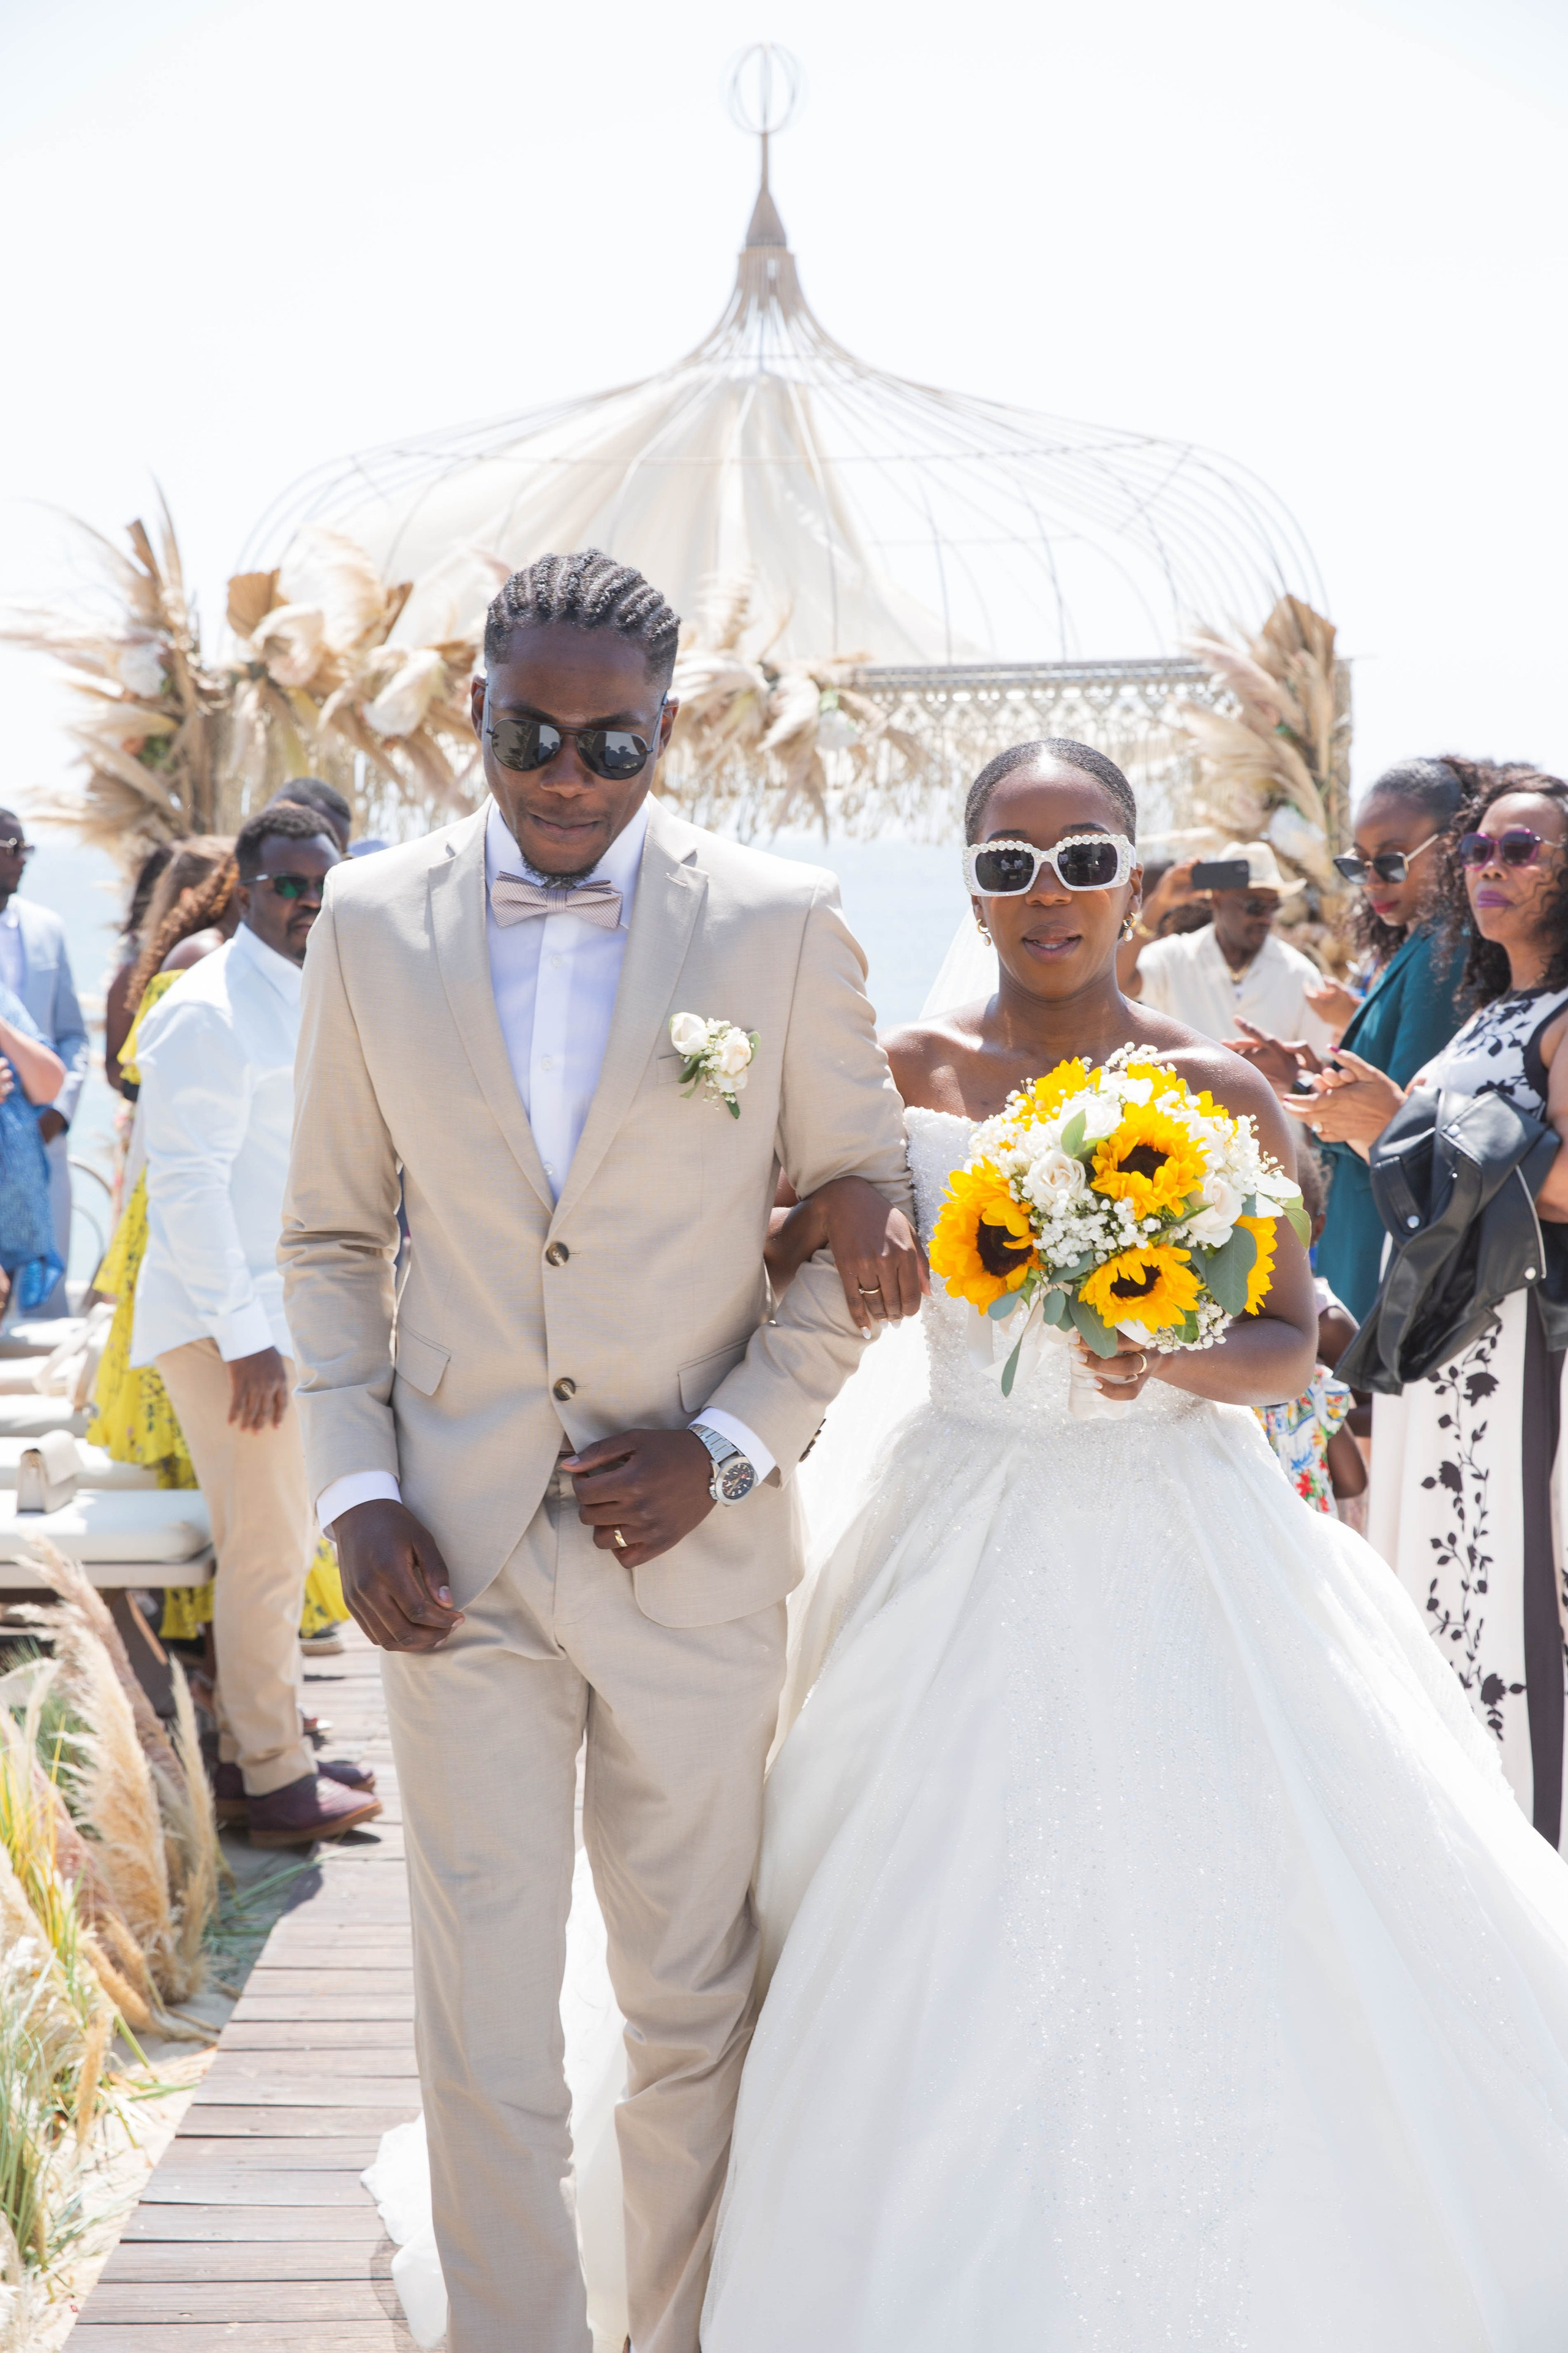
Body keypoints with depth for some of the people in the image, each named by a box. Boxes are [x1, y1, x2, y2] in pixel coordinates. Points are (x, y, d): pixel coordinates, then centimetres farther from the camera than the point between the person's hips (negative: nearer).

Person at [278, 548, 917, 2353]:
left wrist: (732, 1445, -10)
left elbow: (859, 1216, 1)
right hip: (454, 1548, 1)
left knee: (695, 2014, 15)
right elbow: (334, 1236, 8)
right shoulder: (370, 922, 1)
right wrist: (354, 1490, -2)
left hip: (694, 1548, -1)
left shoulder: (780, 924, -5)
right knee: (481, 2034, 9)